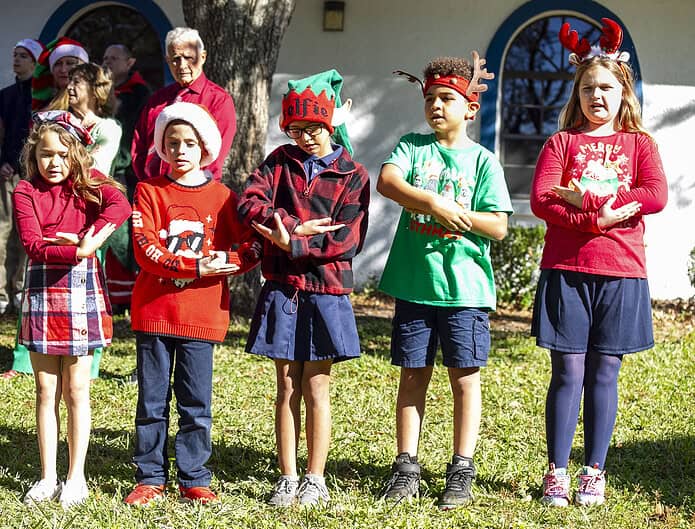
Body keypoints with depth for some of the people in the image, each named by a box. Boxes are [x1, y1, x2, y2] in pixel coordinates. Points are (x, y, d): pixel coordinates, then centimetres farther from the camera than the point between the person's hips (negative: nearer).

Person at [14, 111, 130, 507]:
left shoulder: (89, 182, 4)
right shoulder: (26, 192, 1)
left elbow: (121, 206, -15)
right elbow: (33, 245, -12)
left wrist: (84, 240, -22)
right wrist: (79, 250, -24)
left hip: (83, 291, -1)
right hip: (43, 291, 1)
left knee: (76, 390, 4)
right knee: (46, 391, 6)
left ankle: (76, 477, 12)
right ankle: (48, 477, 14)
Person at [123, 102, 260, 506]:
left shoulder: (222, 196, 6)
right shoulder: (149, 192, 3)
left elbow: (253, 246, 3)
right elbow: (146, 250, -9)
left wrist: (227, 259, -17)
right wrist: (196, 266, -17)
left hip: (201, 313, 0)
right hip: (154, 310, 0)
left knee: (196, 403, 4)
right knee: (152, 401, 6)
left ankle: (194, 479, 14)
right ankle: (151, 478, 15)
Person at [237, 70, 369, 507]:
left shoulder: (352, 176, 0)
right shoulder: (281, 161, 8)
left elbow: (347, 239, -10)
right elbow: (249, 203, -7)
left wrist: (294, 242, -18)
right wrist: (300, 226, -15)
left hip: (325, 291, -2)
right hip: (282, 290, 2)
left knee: (317, 389, 3)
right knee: (287, 388, 7)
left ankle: (316, 480, 12)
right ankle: (287, 479, 13)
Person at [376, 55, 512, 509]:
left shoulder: (483, 161, 1)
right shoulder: (412, 147, 7)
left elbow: (498, 227, -5)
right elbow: (387, 181, -13)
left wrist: (450, 214, -15)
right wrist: (436, 204, -20)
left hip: (464, 287, -2)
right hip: (415, 283, 2)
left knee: (465, 378, 3)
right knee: (413, 376, 8)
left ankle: (462, 471, 12)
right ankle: (407, 467, 15)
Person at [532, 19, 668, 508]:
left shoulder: (639, 144, 10)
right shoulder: (562, 142, 8)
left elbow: (656, 196, -7)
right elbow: (541, 200, -5)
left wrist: (584, 199, -11)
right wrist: (599, 217, -18)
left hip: (620, 273, 1)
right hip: (566, 269, -1)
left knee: (604, 372, 5)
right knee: (568, 372, -1)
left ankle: (595, 473, 12)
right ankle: (557, 472, 6)